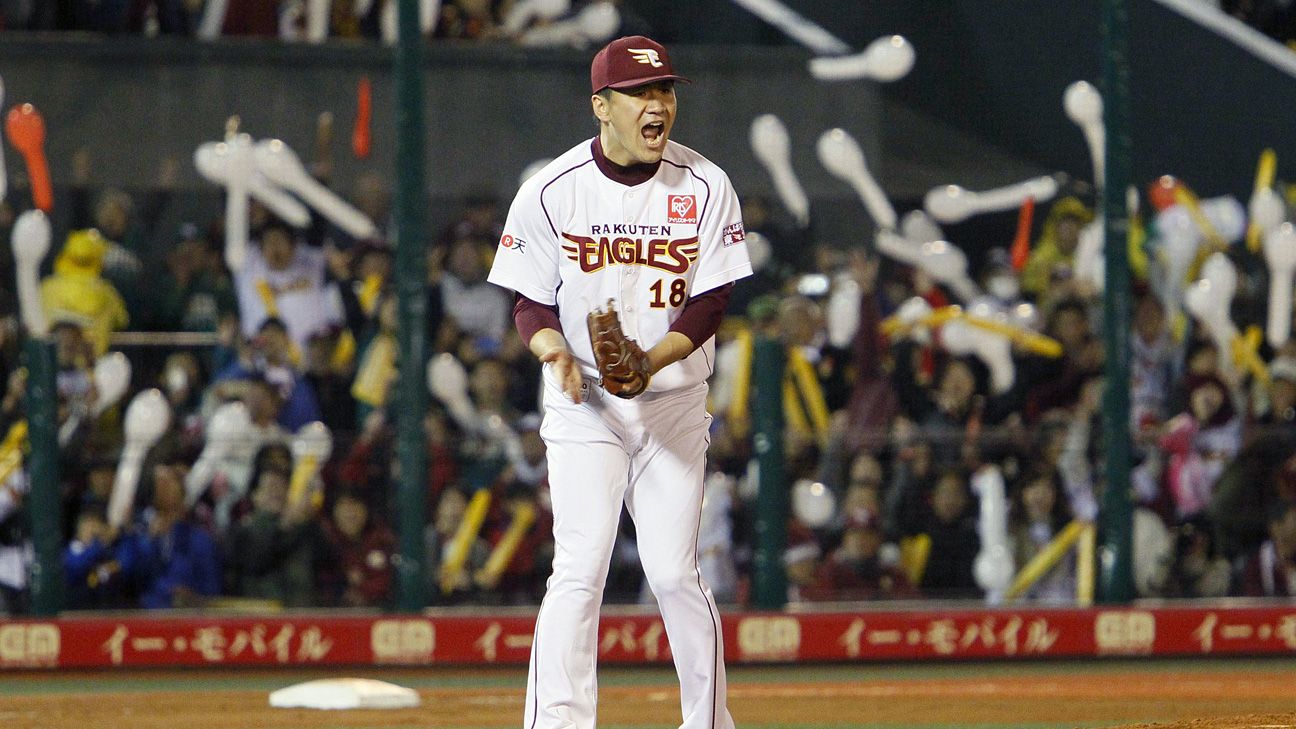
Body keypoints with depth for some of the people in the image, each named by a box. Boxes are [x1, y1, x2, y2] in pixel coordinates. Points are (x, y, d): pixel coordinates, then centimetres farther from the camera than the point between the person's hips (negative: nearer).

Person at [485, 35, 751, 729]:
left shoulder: (705, 188, -4)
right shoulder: (549, 191, -6)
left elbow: (711, 302, -5)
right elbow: (530, 304, 0)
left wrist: (653, 359, -22)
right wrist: (554, 350, -23)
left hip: (674, 403, 1)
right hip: (583, 402, -1)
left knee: (674, 571, 0)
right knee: (579, 569, -11)